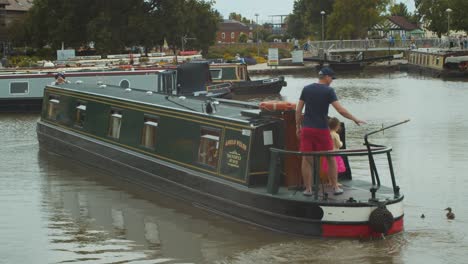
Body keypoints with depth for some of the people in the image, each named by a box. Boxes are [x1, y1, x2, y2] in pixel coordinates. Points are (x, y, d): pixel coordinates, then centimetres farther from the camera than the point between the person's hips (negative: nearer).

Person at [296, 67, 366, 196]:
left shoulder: (306, 89, 7)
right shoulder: (328, 91, -5)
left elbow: (298, 110, 7)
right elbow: (340, 110, -12)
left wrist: (298, 127, 14)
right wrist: (355, 119, -3)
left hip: (306, 128, 3)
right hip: (321, 129, -3)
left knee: (306, 159, 5)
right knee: (331, 158, 10)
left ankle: (308, 189, 6)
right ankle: (335, 187, 14)